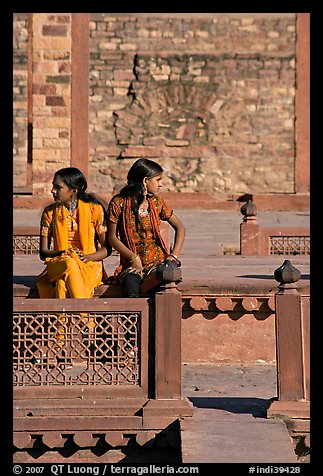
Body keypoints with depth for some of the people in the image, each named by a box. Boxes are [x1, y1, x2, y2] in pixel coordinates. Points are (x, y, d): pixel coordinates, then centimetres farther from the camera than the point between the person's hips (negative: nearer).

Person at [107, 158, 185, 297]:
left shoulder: (156, 202, 11)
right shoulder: (118, 203, 1)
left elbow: (180, 227, 18)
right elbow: (112, 237, 0)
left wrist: (174, 255, 2)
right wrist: (134, 257, -12)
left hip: (157, 262, 3)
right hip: (131, 264, -2)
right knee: (131, 281, -38)